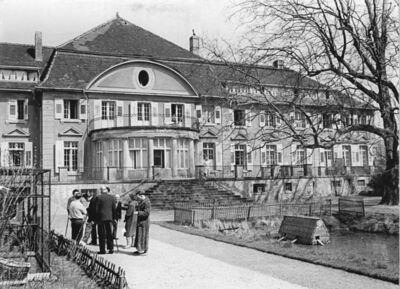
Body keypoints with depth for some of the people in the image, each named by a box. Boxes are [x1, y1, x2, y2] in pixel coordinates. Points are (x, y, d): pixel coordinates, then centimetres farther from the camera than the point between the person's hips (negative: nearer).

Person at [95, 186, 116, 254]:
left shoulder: (98, 197, -5)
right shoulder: (112, 197, 5)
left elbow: (96, 209, -6)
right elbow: (114, 208, 6)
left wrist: (96, 218, 2)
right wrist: (113, 217, 12)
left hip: (101, 218, -3)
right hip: (109, 218, 3)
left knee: (102, 235, 2)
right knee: (110, 234, 10)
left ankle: (102, 250, 2)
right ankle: (111, 249, 10)